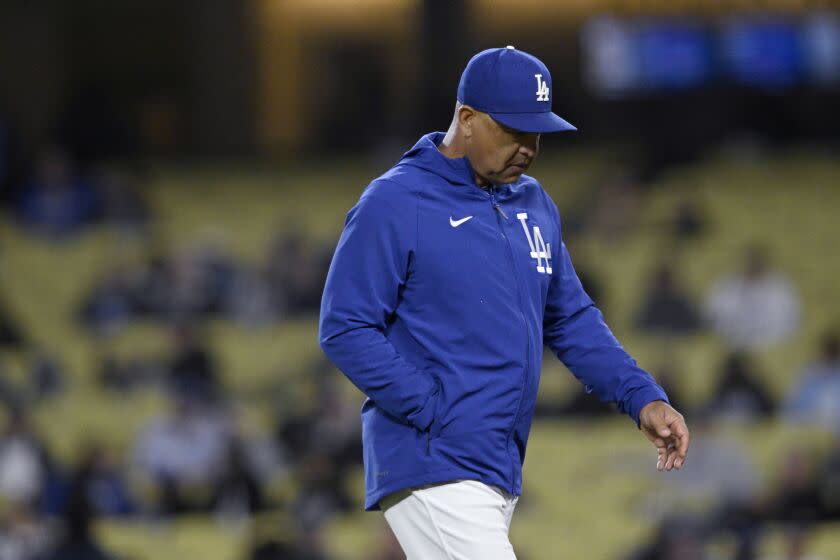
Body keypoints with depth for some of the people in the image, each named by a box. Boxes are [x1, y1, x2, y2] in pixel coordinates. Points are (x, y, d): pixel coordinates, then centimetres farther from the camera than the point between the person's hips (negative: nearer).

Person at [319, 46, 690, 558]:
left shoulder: (534, 204, 14)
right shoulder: (393, 204, -9)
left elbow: (572, 320, 21)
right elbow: (344, 331, -12)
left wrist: (642, 398, 6)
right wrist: (435, 412, -19)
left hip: (502, 472, 8)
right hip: (434, 472, -8)